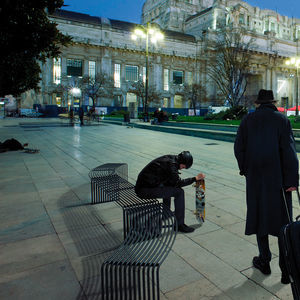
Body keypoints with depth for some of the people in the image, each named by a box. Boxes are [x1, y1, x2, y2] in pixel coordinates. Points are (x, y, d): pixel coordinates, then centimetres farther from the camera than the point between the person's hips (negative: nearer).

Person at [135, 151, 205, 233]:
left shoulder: (170, 158, 12)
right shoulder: (170, 163, -17)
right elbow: (178, 182, -16)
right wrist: (195, 178, -10)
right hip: (145, 190, -10)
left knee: (169, 186, 32)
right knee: (179, 192, -10)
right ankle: (179, 224, 0)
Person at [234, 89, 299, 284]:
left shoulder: (248, 120, 1)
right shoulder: (282, 120, -4)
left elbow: (239, 148, 0)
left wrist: (245, 169, 13)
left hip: (255, 178, 1)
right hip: (278, 179, -1)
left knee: (259, 217, 13)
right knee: (283, 220, 8)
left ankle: (264, 262, 26)